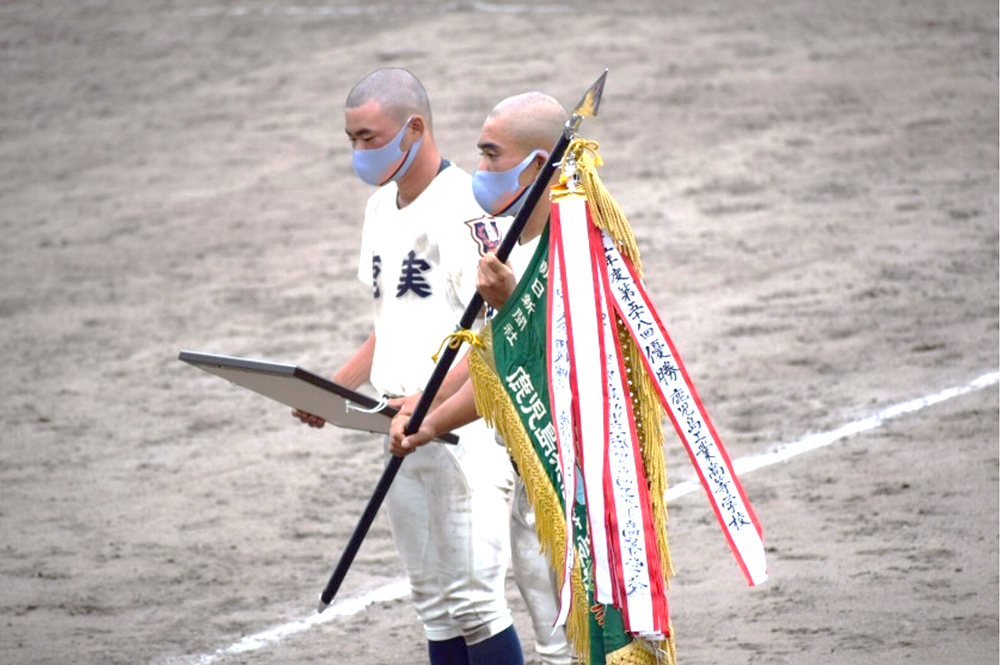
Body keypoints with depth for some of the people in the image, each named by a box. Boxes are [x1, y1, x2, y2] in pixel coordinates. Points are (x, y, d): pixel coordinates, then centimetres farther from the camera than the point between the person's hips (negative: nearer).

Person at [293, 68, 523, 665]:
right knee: (435, 605, 10)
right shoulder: (382, 208, 14)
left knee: (474, 600, -10)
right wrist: (333, 390, 11)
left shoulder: (462, 208, -14)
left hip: (464, 430, -9)